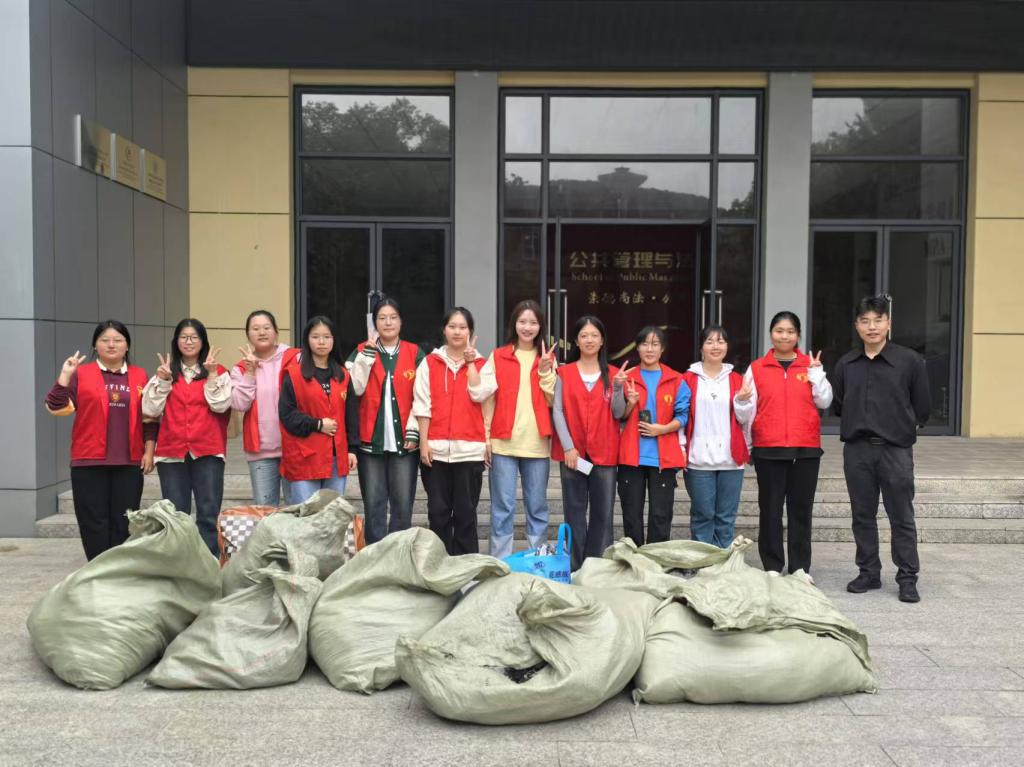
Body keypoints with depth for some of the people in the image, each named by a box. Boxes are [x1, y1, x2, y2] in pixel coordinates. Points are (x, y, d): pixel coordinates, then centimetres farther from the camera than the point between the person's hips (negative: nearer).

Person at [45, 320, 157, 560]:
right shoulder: (81, 374, 3)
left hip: (129, 463, 2)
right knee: (94, 523, 1)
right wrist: (65, 375, -14)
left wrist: (149, 451, 4)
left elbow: (149, 417, 11)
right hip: (89, 462, -2)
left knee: (124, 523, 6)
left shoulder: (139, 376, 9)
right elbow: (56, 407, -5)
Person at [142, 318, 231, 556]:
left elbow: (220, 405, -8)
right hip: (172, 452, 2)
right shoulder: (165, 373, 12)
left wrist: (212, 374, -12)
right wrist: (163, 379, -6)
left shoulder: (219, 373, 7)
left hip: (207, 452, -2)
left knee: (209, 514, -3)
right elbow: (150, 410, 2)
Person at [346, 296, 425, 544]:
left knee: (403, 503, 3)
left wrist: (414, 431, -6)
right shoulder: (361, 352, 8)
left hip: (404, 440, 0)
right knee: (373, 503, 3)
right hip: (371, 440, 0)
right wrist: (368, 353, -9)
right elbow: (355, 388, -8)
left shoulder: (415, 354, 7)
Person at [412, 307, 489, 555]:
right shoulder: (430, 363, 7)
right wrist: (423, 442, -4)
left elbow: (478, 395, -9)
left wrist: (470, 361, -5)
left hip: (470, 448, 0)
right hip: (436, 448, 0)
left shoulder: (480, 364, 9)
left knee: (465, 512, 3)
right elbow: (422, 405, 3)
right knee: (438, 511, 4)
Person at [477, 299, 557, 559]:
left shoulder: (548, 359, 11)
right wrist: (486, 437, -2)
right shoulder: (498, 357, 5)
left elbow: (553, 401, 5)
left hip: (537, 443, 2)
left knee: (537, 506, 8)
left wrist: (545, 372, -7)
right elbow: (487, 398, 3)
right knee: (503, 507, -1)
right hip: (504, 442, -2)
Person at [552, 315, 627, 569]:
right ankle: (576, 567, 9)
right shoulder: (564, 373, 6)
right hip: (572, 452, -1)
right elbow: (557, 412, -1)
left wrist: (618, 387, -13)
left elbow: (618, 413, 2)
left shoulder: (613, 374, 8)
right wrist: (568, 447, -10)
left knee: (603, 512, 1)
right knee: (575, 511, 2)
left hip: (605, 453, 1)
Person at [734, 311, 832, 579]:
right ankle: (772, 568, 12)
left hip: (805, 449, 1)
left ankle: (801, 568, 15)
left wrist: (816, 373, -10)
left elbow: (824, 401, -1)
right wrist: (742, 400, -16)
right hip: (768, 449, -1)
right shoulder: (756, 368, 6)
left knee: (801, 510, 6)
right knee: (770, 510, 3)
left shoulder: (810, 365, 9)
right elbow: (746, 415, 5)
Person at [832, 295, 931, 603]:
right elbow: (837, 406, 14)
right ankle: (869, 573, 21)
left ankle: (907, 578, 12)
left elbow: (922, 408, 3)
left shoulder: (910, 361, -2)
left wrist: (901, 427, 8)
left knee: (902, 517, 2)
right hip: (857, 450, 3)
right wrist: (859, 424, 7)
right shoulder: (846, 364, 7)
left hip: (896, 449, -3)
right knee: (863, 516, 10)